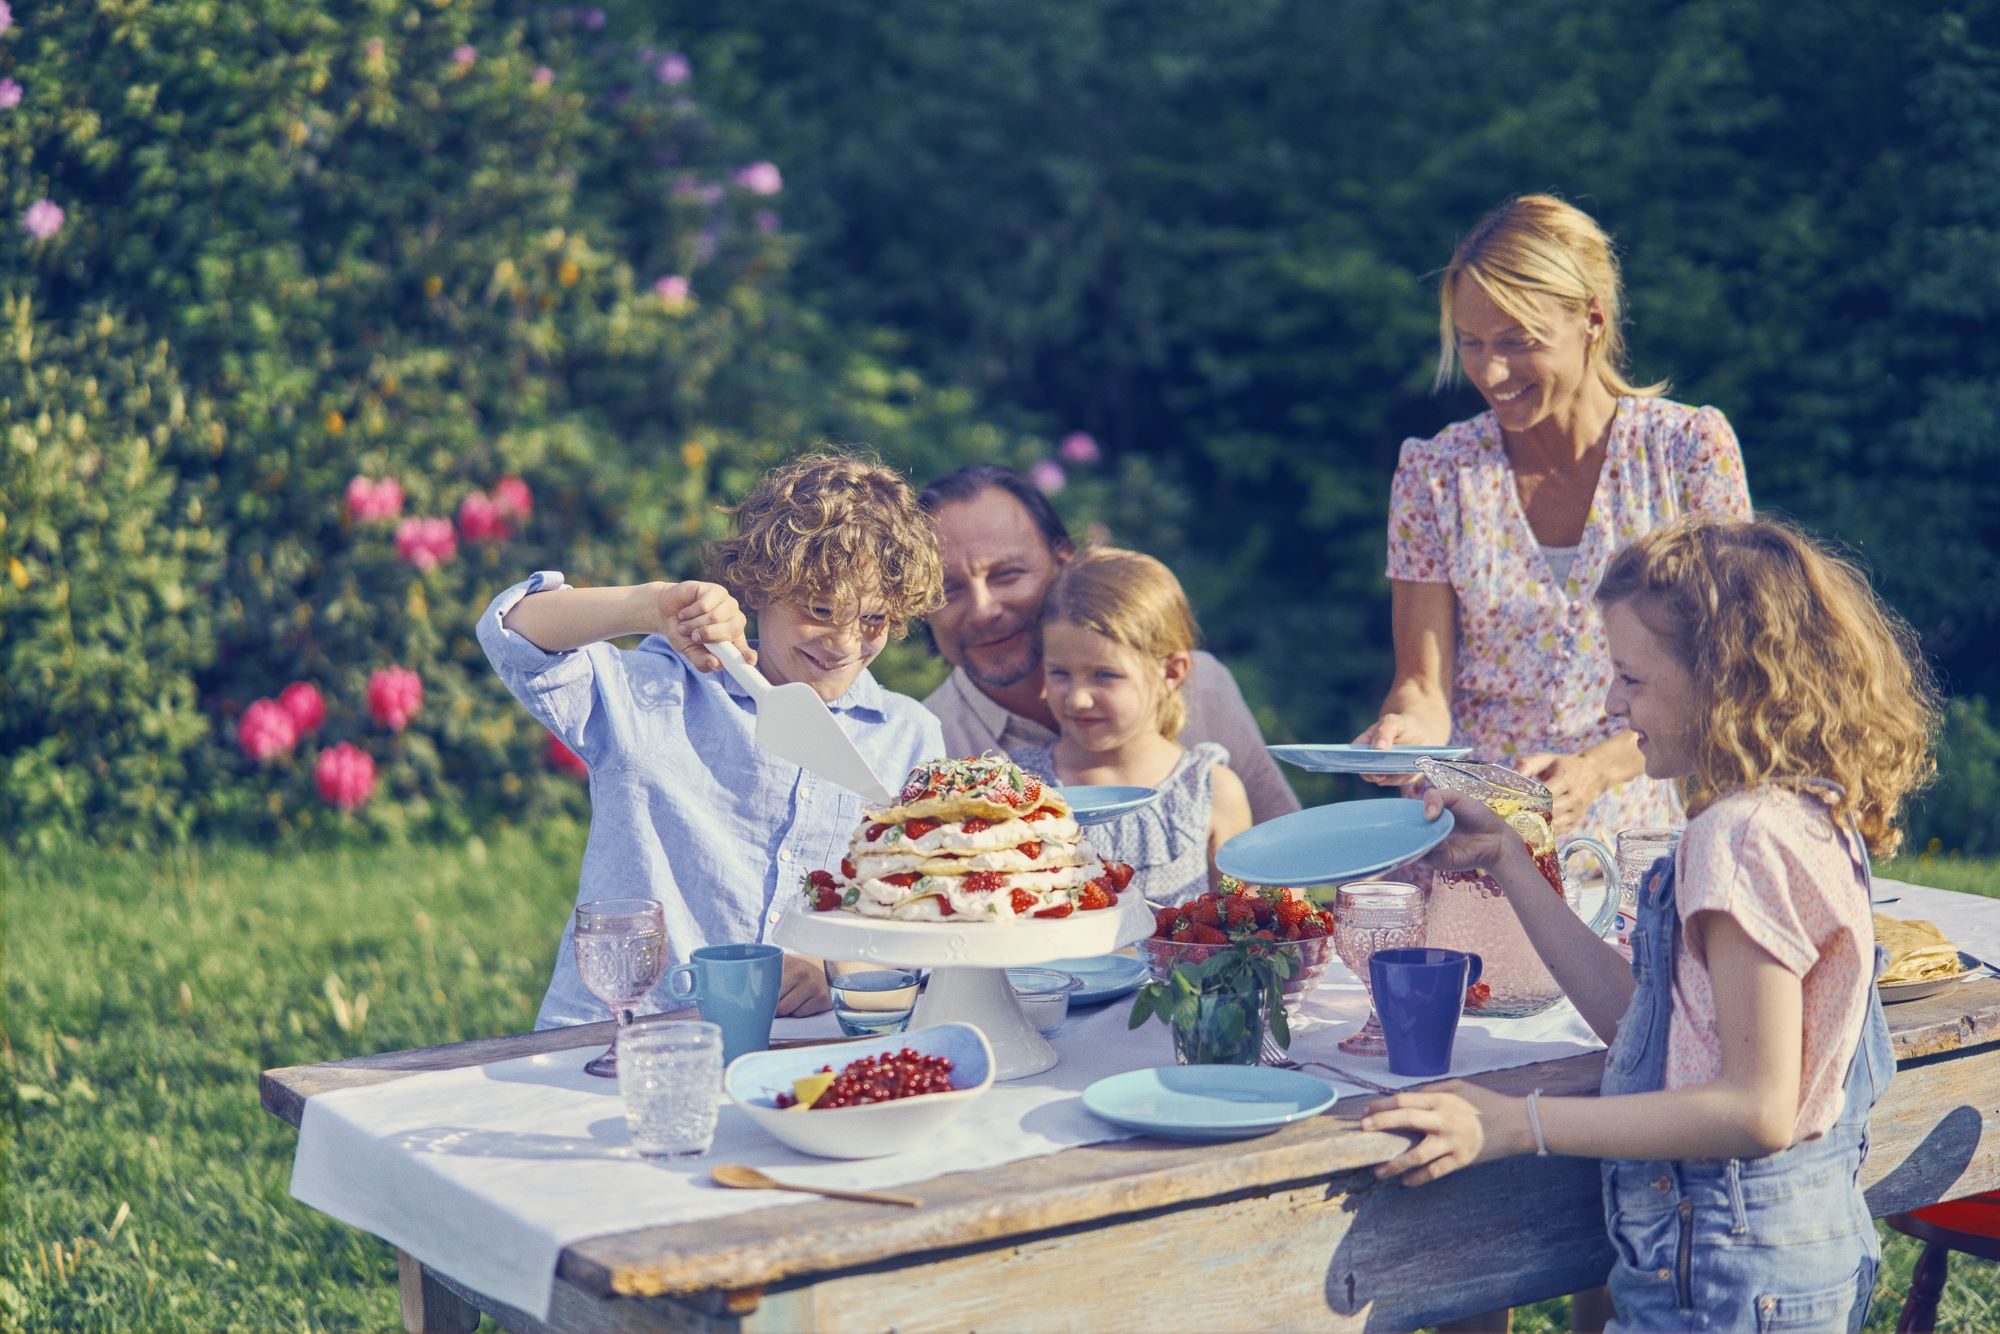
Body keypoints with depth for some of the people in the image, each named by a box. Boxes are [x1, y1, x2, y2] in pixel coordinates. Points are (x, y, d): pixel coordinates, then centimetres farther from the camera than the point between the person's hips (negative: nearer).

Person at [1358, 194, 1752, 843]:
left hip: (1641, 828, -1)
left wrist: (1596, 770, -19)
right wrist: (1406, 729, -23)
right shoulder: (1434, 473, 3)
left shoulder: (1689, 448, 0)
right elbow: (1424, 680, 2)